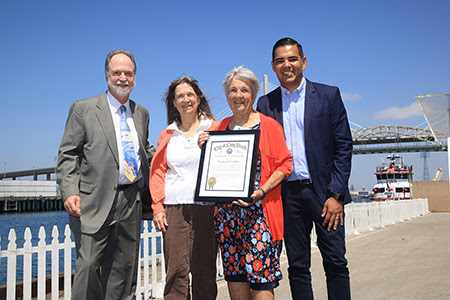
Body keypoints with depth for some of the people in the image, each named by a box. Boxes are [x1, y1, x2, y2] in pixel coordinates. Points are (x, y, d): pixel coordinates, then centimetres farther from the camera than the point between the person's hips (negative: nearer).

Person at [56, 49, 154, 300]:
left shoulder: (142, 113, 15)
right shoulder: (83, 109, 2)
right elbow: (68, 155, -2)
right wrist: (70, 192, -15)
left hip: (132, 202, 4)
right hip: (95, 201, -4)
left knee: (124, 269, 10)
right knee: (88, 265, -5)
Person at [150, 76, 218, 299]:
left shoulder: (214, 128, 7)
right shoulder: (167, 134, 15)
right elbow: (157, 171, 13)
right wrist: (158, 207, 3)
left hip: (206, 207, -1)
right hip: (174, 208, 2)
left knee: (204, 270, 3)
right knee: (176, 270, -2)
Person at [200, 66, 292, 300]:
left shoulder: (269, 125, 2)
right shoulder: (221, 127, 15)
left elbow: (284, 165, -3)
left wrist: (262, 190, -15)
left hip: (258, 210, -4)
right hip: (226, 212, 4)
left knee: (260, 274, -6)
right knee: (234, 273, 7)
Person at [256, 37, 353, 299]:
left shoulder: (328, 95, 3)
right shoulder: (265, 104, 9)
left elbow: (344, 146, -1)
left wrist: (336, 194, -9)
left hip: (323, 191, -2)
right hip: (288, 194, 2)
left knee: (336, 264, 1)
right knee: (297, 268, 9)